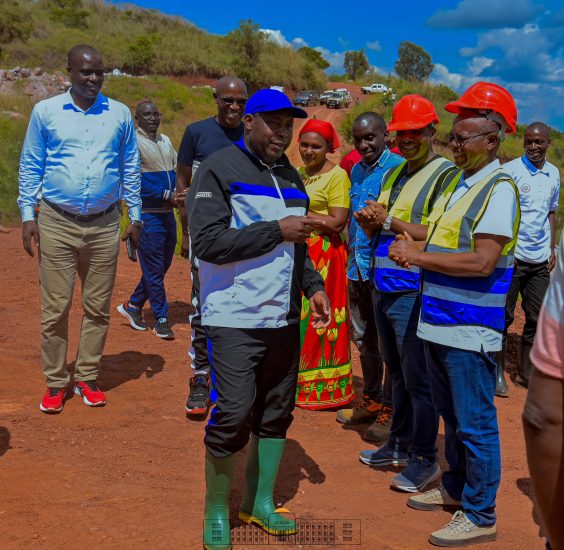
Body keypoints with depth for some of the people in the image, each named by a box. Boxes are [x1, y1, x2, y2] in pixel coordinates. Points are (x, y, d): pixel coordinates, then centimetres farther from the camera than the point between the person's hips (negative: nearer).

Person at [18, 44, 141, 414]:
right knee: (55, 308, 1)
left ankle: (87, 378, 21)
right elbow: (30, 166, 5)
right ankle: (56, 383, 14)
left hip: (104, 225, 2)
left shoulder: (120, 114, 5)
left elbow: (130, 168, 10)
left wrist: (135, 216, 7)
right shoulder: (45, 111, 1)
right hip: (57, 223, -1)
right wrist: (27, 215, -2)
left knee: (98, 308, 8)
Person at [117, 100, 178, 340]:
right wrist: (166, 196, -22)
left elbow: (176, 171, 16)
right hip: (148, 214, -8)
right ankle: (161, 319, 8)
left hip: (168, 213, 8)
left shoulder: (166, 141, 16)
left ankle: (133, 305, 29)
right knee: (153, 269, -1)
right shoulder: (133, 142, -8)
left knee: (162, 265, 15)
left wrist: (178, 194, -4)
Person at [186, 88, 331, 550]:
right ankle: (217, 512, 16)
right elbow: (207, 242, -19)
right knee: (232, 417, -5)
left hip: (284, 318, 7)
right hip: (235, 320, -7)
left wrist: (314, 286, 7)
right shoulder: (220, 170, -7)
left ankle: (260, 502, 29)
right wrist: (277, 230, -17)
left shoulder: (291, 177, 14)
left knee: (276, 414, 12)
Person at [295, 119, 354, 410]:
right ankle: (301, 382, 22)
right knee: (298, 317, 10)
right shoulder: (300, 172, 14)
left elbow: (337, 222, -16)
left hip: (324, 255, -7)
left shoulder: (337, 175, -10)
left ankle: (323, 387, 11)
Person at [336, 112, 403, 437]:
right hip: (358, 268, 8)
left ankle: (390, 410, 12)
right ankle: (372, 400, 30)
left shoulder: (398, 168, -10)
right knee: (364, 339, 16)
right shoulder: (356, 171, 15)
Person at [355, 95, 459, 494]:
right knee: (398, 373, 18)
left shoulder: (446, 175, -10)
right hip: (384, 289, 8)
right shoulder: (394, 174, 15)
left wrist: (391, 221, -17)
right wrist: (369, 222, -3)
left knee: (418, 379, -1)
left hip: (415, 293, -8)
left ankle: (425, 459, 12)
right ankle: (400, 445, 32)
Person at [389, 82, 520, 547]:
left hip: (470, 330, -9)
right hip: (439, 323, 9)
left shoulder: (499, 187, -14)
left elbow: (482, 262, -23)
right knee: (452, 416, 21)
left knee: (475, 424, 2)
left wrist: (418, 256, -18)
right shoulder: (459, 182, 13)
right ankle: (455, 488, 37)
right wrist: (412, 246, -1)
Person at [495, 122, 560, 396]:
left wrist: (552, 249, 12)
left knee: (536, 318, 9)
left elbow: (551, 213, 18)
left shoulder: (553, 174, 10)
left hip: (540, 259, 5)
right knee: (504, 316, 2)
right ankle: (498, 371, 13)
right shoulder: (510, 170, -7)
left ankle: (525, 370, 20)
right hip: (513, 256, -5)